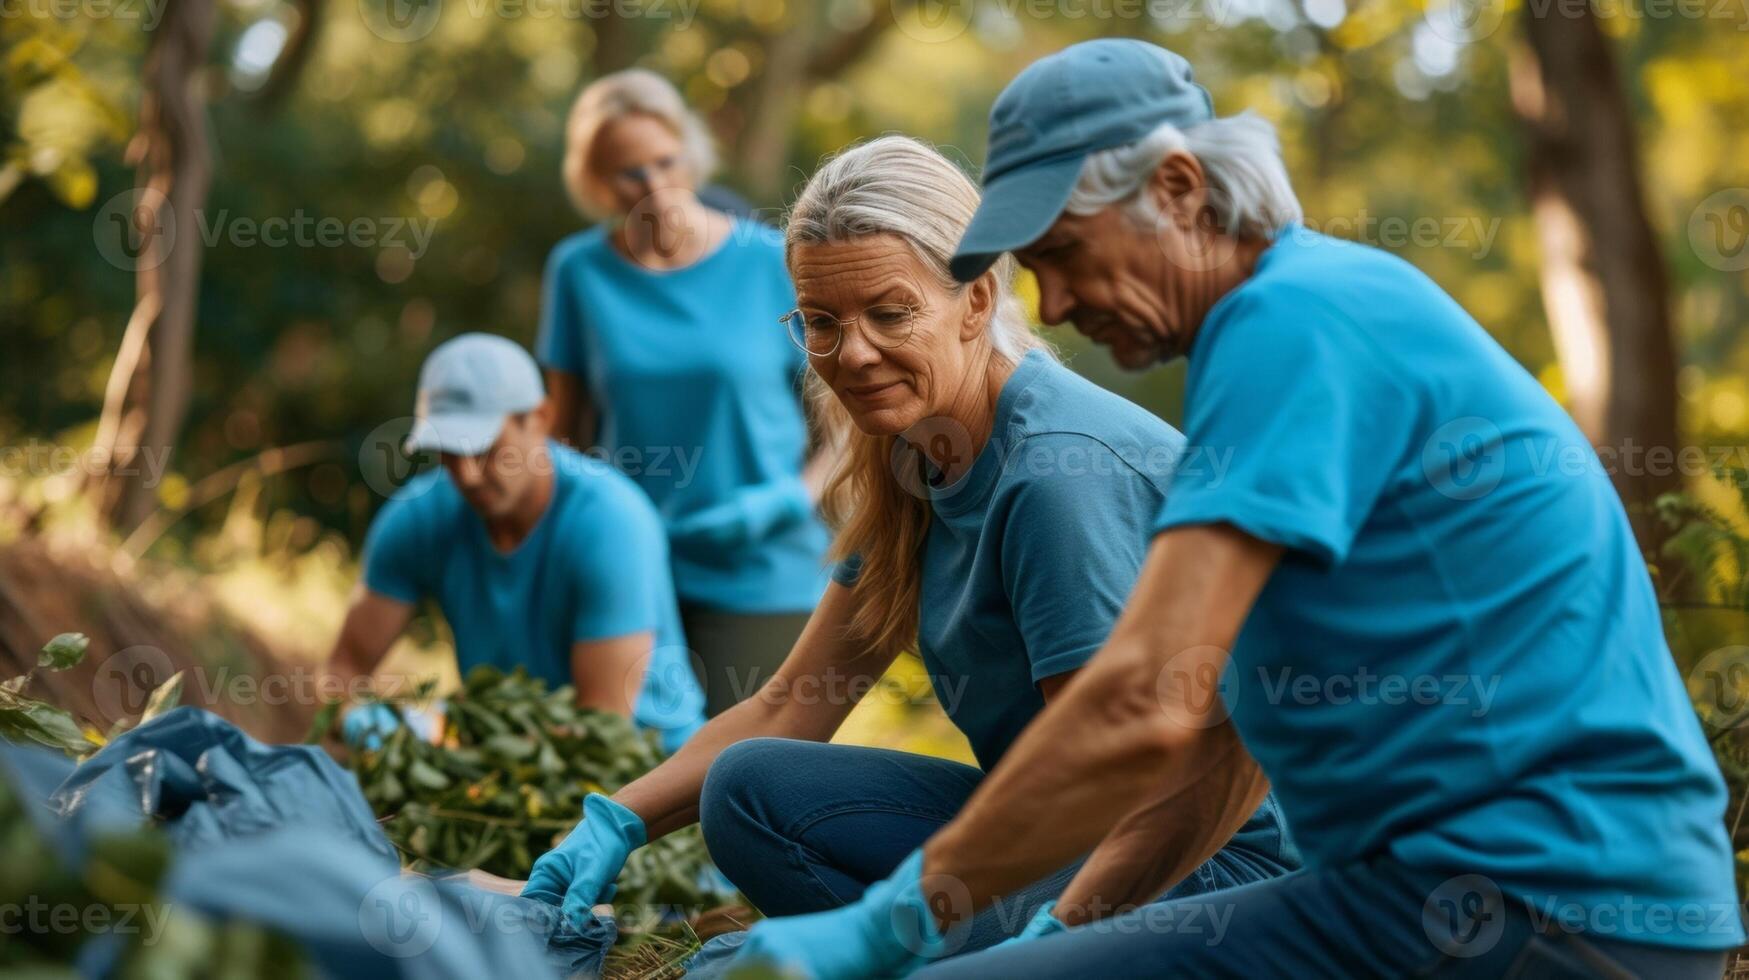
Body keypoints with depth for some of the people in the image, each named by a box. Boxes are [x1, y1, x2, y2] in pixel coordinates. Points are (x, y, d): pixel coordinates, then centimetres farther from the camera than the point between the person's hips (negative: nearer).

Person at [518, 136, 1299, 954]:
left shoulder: (1059, 472, -22)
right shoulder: (914, 462, 5)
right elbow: (790, 707, 11)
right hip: (1058, 827, 9)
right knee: (748, 792, 1)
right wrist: (619, 822, 0)